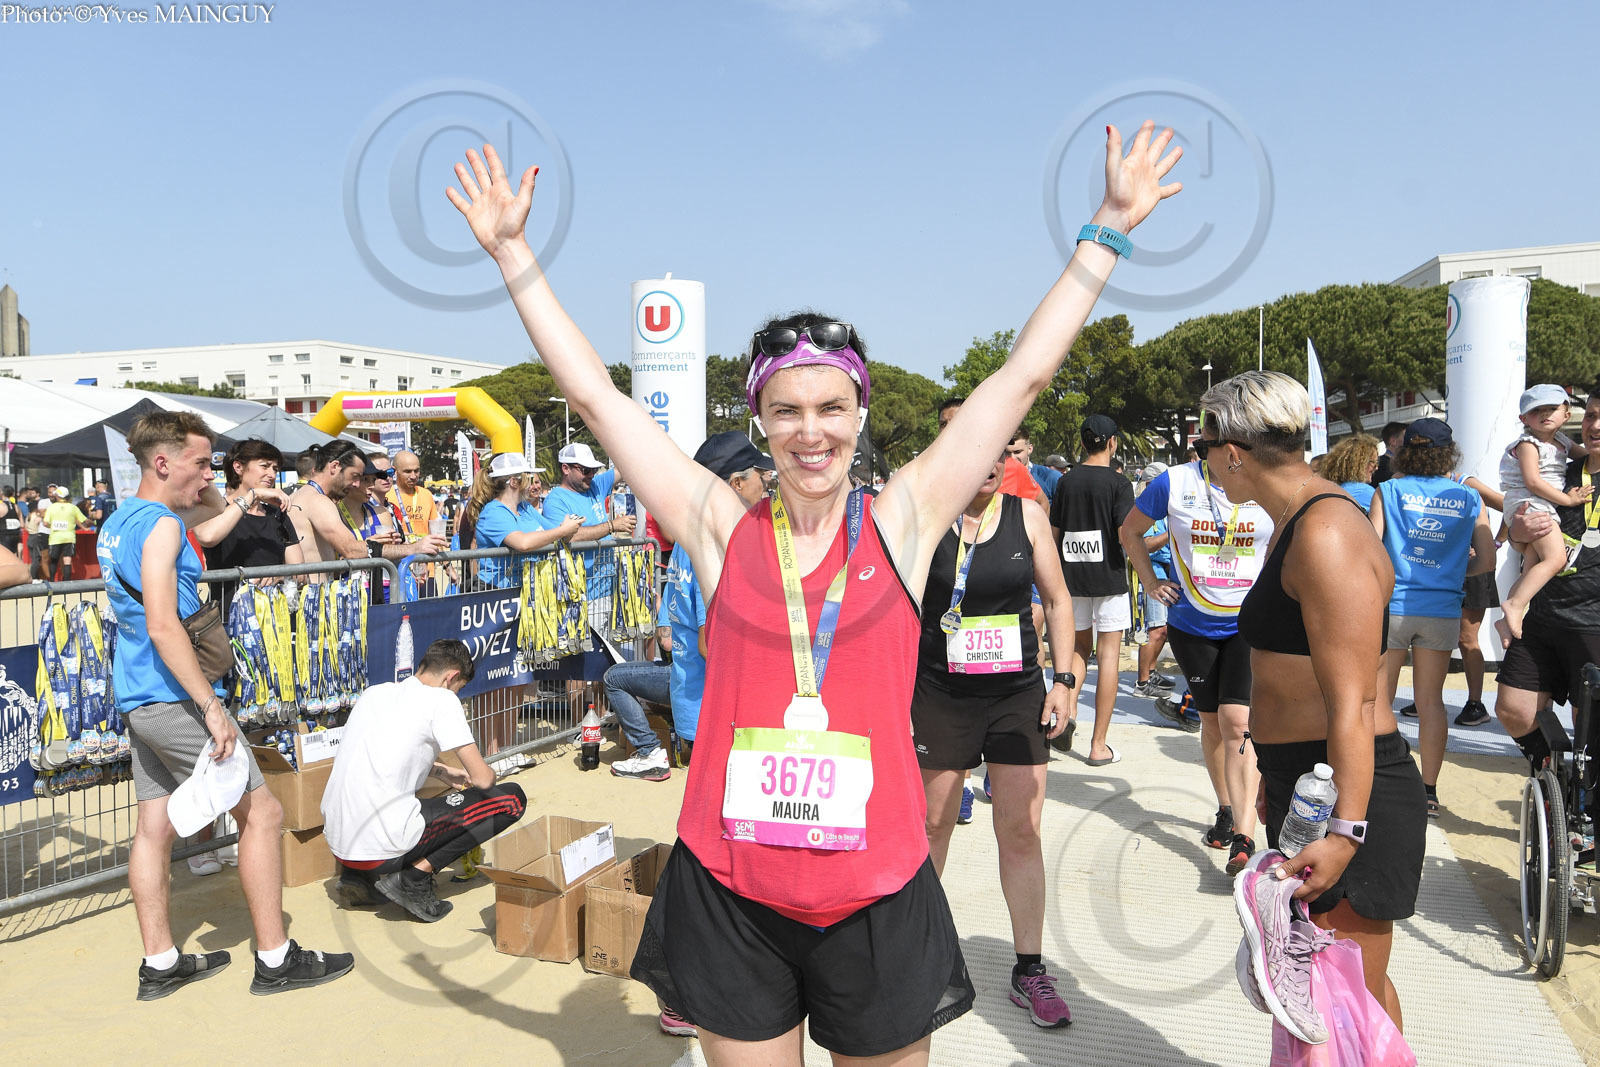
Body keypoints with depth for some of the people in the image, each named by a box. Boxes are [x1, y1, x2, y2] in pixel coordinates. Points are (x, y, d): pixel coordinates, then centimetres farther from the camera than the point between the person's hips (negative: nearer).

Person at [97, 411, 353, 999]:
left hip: (139, 700, 10)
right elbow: (163, 626, -24)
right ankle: (275, 960, 4)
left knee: (155, 824, 13)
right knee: (262, 813, -2)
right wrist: (212, 707, -24)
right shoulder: (160, 524, -16)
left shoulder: (118, 521, 14)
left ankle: (160, 964, 21)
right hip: (174, 700, -10)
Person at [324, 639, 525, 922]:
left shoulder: (374, 693, 15)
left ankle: (357, 875, 18)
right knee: (512, 799, -1)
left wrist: (443, 772, 37)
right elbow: (482, 779, -5)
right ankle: (416, 876, -4)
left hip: (336, 842, 8)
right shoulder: (441, 699, -6)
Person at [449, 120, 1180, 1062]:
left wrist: (1110, 228, 2)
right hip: (728, 896, 1)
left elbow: (1026, 373, -1)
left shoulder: (903, 519, -3)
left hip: (879, 900, 0)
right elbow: (593, 392, 0)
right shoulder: (724, 527, -2)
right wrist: (514, 252, 3)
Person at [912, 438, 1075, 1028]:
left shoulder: (1027, 514, 2)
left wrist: (1062, 679, 1)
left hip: (1018, 693, 2)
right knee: (932, 826, 11)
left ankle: (1029, 970, 17)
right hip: (940, 694, -1)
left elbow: (1057, 599, 9)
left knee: (1022, 832, 3)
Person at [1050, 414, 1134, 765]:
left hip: (1072, 578, 4)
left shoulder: (1066, 481, 4)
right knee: (1108, 655, 3)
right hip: (1108, 578, -4)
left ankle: (1068, 709, 0)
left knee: (1079, 645, 21)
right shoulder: (1117, 483, -9)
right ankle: (1099, 745, 5)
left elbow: (1053, 535, 7)